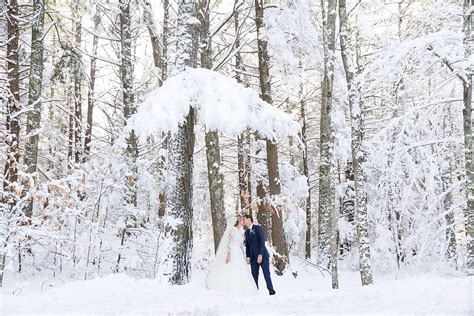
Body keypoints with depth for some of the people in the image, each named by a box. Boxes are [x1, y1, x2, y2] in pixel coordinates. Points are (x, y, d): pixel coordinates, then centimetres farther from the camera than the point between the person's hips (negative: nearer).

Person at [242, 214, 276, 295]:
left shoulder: (258, 228, -4)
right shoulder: (246, 232, 16)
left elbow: (262, 241, -11)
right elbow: (247, 245, 15)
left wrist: (260, 255, -18)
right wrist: (248, 257, 2)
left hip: (262, 255, -6)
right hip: (253, 257, 6)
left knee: (266, 274, -7)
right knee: (254, 275, -1)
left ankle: (271, 291, -1)